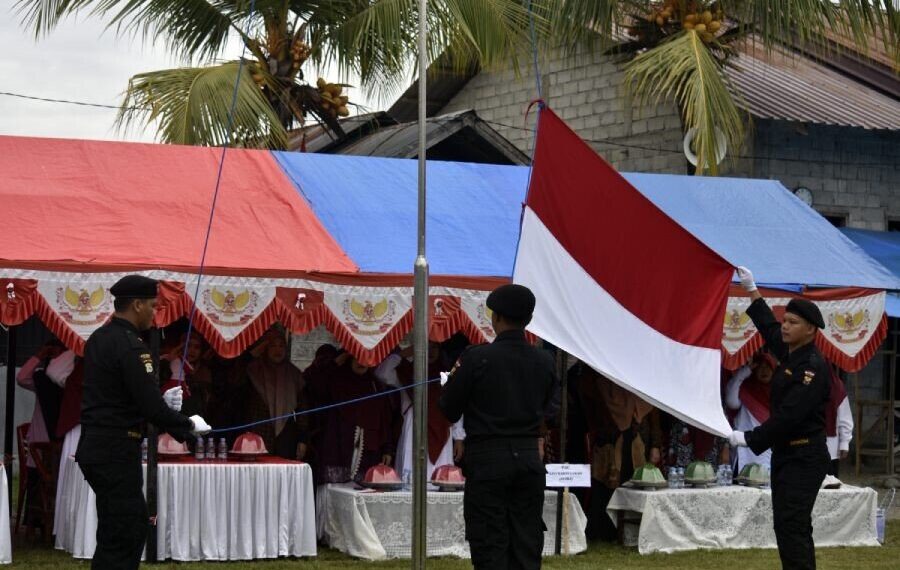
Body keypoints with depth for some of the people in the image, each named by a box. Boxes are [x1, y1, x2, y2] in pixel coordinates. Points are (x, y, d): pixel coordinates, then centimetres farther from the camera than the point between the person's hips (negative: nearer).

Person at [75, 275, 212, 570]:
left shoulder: (99, 338, 11)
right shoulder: (130, 346, -18)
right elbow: (152, 408, -21)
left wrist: (161, 399, 13)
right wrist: (189, 425, -6)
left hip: (95, 444, 10)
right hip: (117, 450, -10)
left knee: (136, 524, 18)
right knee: (119, 537, -5)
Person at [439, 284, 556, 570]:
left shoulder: (476, 358, -12)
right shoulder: (544, 361, 2)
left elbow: (449, 411, -4)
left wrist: (453, 378, 14)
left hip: (488, 460, -4)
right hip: (529, 457, 4)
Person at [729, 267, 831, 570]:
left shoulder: (813, 367, -18)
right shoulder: (790, 354, 10)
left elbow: (790, 415, -24)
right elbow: (769, 327, 29)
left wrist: (750, 439, -19)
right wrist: (751, 289, 31)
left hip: (804, 457, -10)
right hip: (786, 453, 10)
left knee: (792, 526, -16)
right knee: (788, 525, 11)